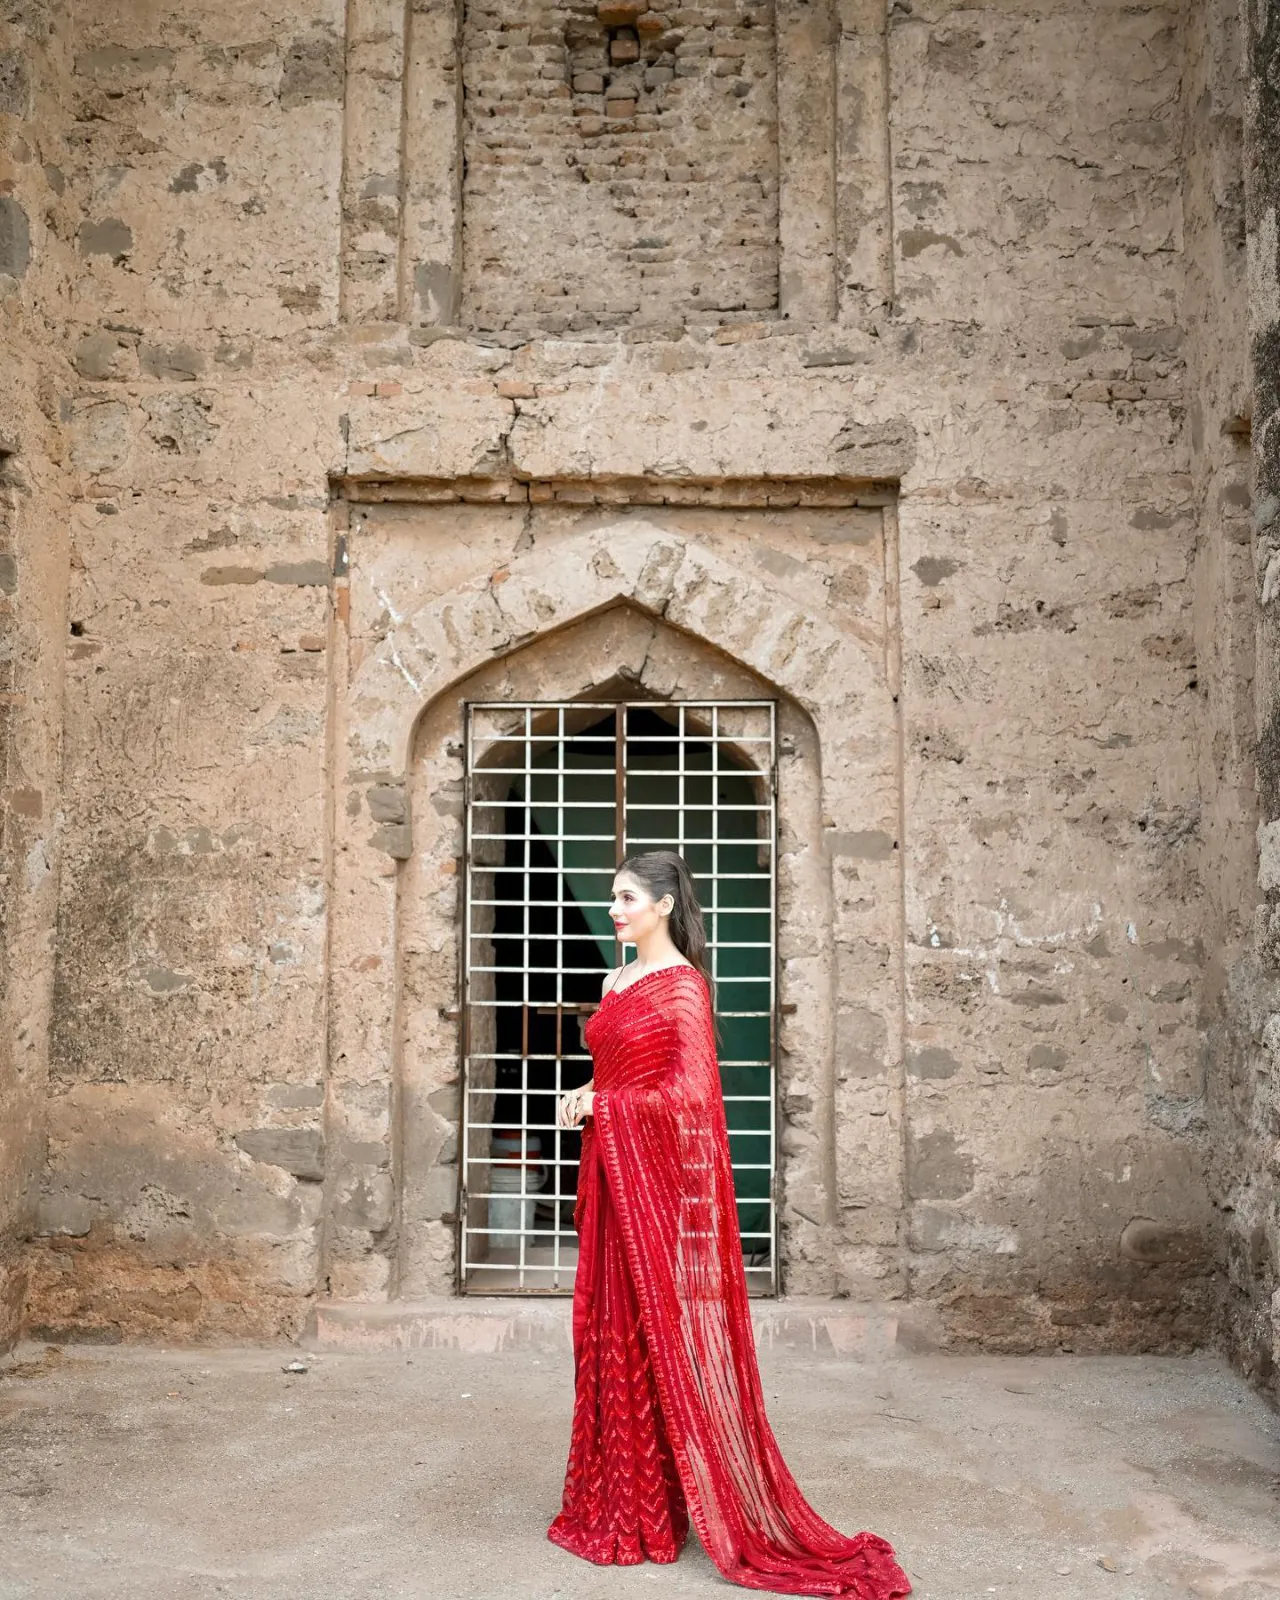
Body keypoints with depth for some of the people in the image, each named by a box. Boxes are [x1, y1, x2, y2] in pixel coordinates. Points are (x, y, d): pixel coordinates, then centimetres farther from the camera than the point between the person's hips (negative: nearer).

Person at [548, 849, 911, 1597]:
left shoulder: (683, 987, -11)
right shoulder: (620, 982, 13)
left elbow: (690, 1092, -19)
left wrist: (599, 1106, -13)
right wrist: (586, 1099, 2)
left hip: (661, 1180, -8)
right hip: (614, 1176, 8)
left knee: (665, 1332, 1)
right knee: (613, 1333, 11)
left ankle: (661, 1511, 13)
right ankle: (620, 1503, 23)